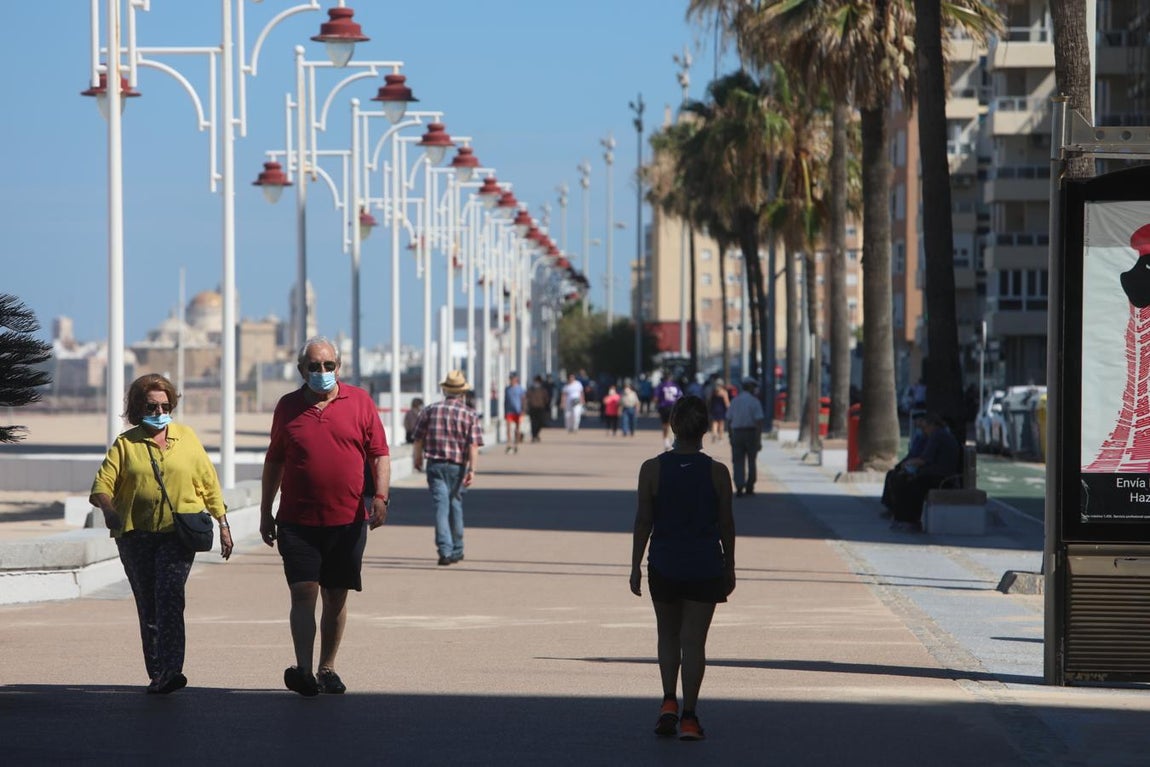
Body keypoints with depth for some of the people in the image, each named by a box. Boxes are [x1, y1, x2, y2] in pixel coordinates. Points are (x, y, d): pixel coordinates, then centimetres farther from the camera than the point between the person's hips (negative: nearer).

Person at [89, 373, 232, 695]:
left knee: (169, 596, -17)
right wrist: (108, 509, -24)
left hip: (178, 534, -1)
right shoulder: (125, 444, 7)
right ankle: (157, 673, 14)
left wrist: (223, 525, 15)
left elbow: (209, 484, 16)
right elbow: (101, 486, -2)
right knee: (148, 605, 5)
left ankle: (170, 670, -24)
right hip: (136, 535, 2)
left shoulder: (186, 438, 11)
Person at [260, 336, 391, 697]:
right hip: (298, 522, 0)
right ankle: (303, 671, -18)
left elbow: (380, 454, 4)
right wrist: (266, 513, 13)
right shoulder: (288, 406, 7)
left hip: (347, 520, 0)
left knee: (336, 597, 8)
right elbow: (273, 462, 15)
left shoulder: (359, 401, 4)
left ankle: (327, 669, 19)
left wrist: (380, 496, -10)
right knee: (303, 593, -11)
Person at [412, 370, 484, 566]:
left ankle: (445, 550, -18)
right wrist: (472, 470, -14)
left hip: (435, 464, 0)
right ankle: (456, 551, 26)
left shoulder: (430, 410, 1)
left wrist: (418, 457, 25)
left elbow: (419, 439, 7)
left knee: (441, 506, -4)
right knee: (455, 505, 16)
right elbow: (474, 445, -12)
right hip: (458, 466, 0)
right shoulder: (470, 414, -2)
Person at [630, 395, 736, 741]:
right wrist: (729, 567, 13)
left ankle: (669, 702, 4)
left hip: (664, 565, 1)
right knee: (693, 641, 4)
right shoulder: (717, 473, -7)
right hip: (705, 567, -1)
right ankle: (688, 716, 2)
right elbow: (726, 524, 1)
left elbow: (643, 521, -4)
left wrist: (636, 567, 5)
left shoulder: (652, 469, -7)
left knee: (668, 635, 18)